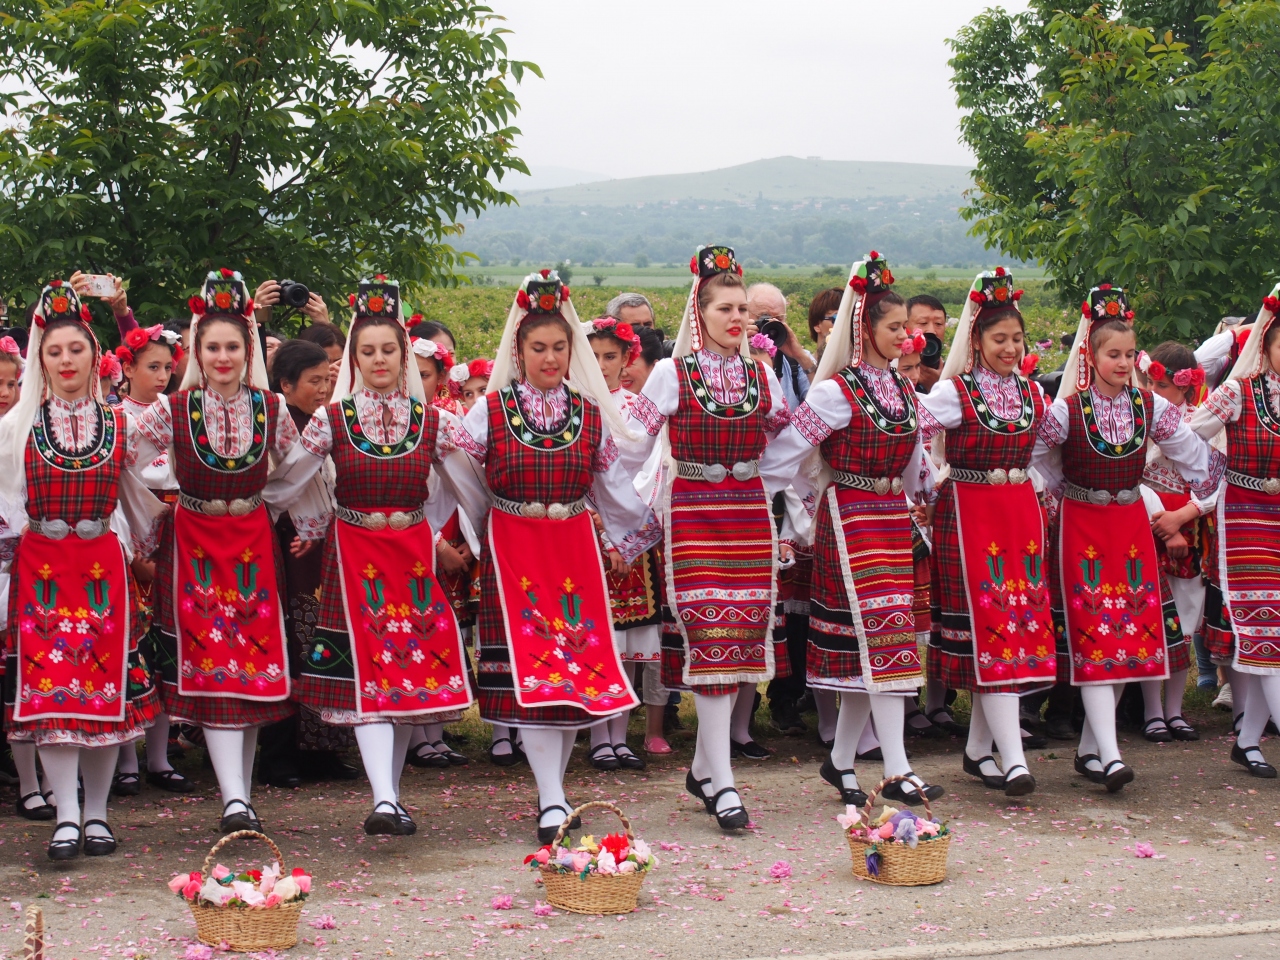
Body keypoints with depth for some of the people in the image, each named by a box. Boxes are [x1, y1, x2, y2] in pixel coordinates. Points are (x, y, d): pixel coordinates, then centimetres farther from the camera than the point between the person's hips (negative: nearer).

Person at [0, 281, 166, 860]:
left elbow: (141, 497, 15)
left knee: (108, 683, 1)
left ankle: (97, 813, 11)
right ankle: (66, 817, -7)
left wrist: (143, 544, 15)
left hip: (103, 564, 1)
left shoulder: (119, 424, 7)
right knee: (47, 683, -9)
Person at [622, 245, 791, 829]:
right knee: (711, 638, -11)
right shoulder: (672, 374, -2)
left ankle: (704, 768, 17)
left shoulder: (761, 375, 9)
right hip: (693, 512, -4)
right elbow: (631, 447, 0)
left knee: (741, 635, 2)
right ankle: (722, 784, -10)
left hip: (749, 512, 4)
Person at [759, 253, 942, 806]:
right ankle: (897, 772, -10)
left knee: (874, 641, 8)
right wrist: (814, 496, 0)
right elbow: (779, 457, -13)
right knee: (883, 634, -11)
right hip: (849, 519, -7)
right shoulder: (837, 392, -12)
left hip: (892, 518, 7)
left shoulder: (902, 389, 10)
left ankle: (840, 760, 19)